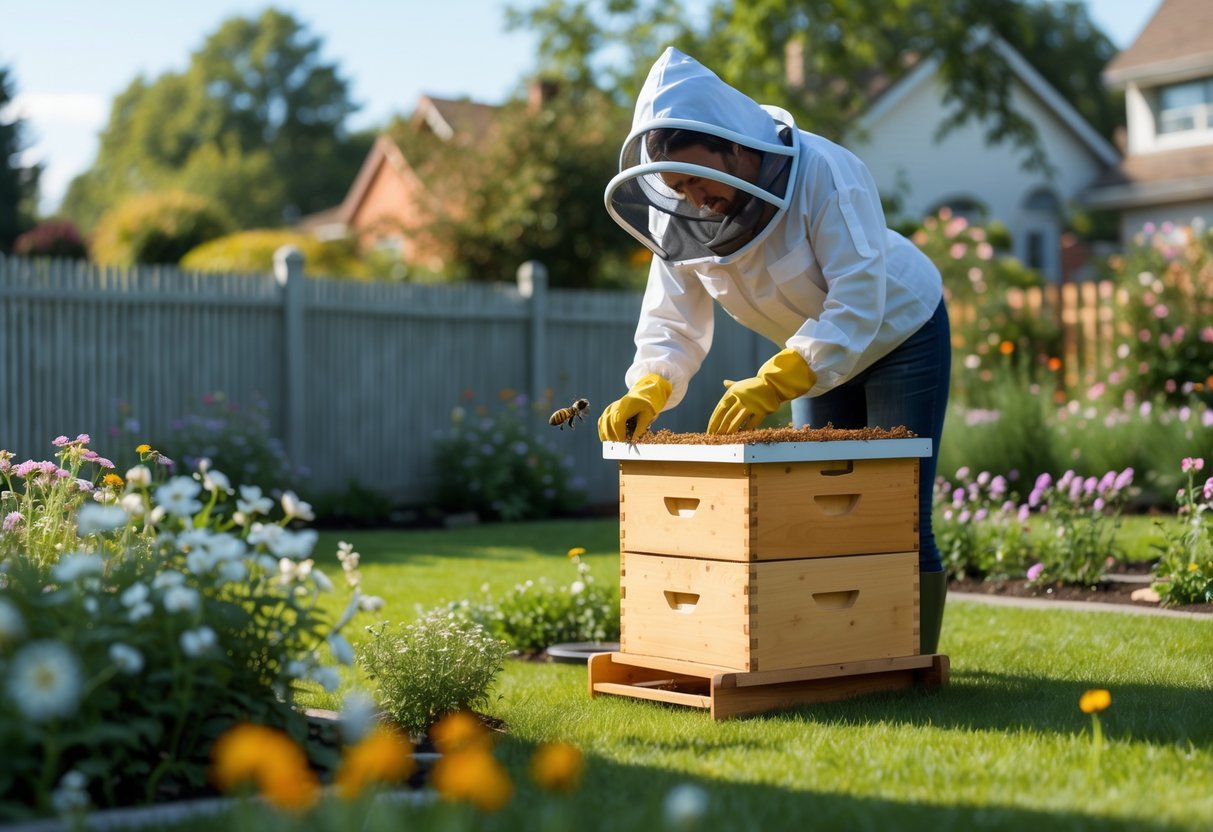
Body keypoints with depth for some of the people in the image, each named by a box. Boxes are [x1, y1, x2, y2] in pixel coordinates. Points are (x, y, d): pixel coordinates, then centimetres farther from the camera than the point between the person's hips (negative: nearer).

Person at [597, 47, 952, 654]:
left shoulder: (823, 174, -35)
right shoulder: (678, 217, -17)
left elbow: (858, 305, -39)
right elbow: (673, 323, -14)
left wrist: (772, 385, -49)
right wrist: (647, 392, -35)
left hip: (900, 330, -6)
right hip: (815, 352, 6)